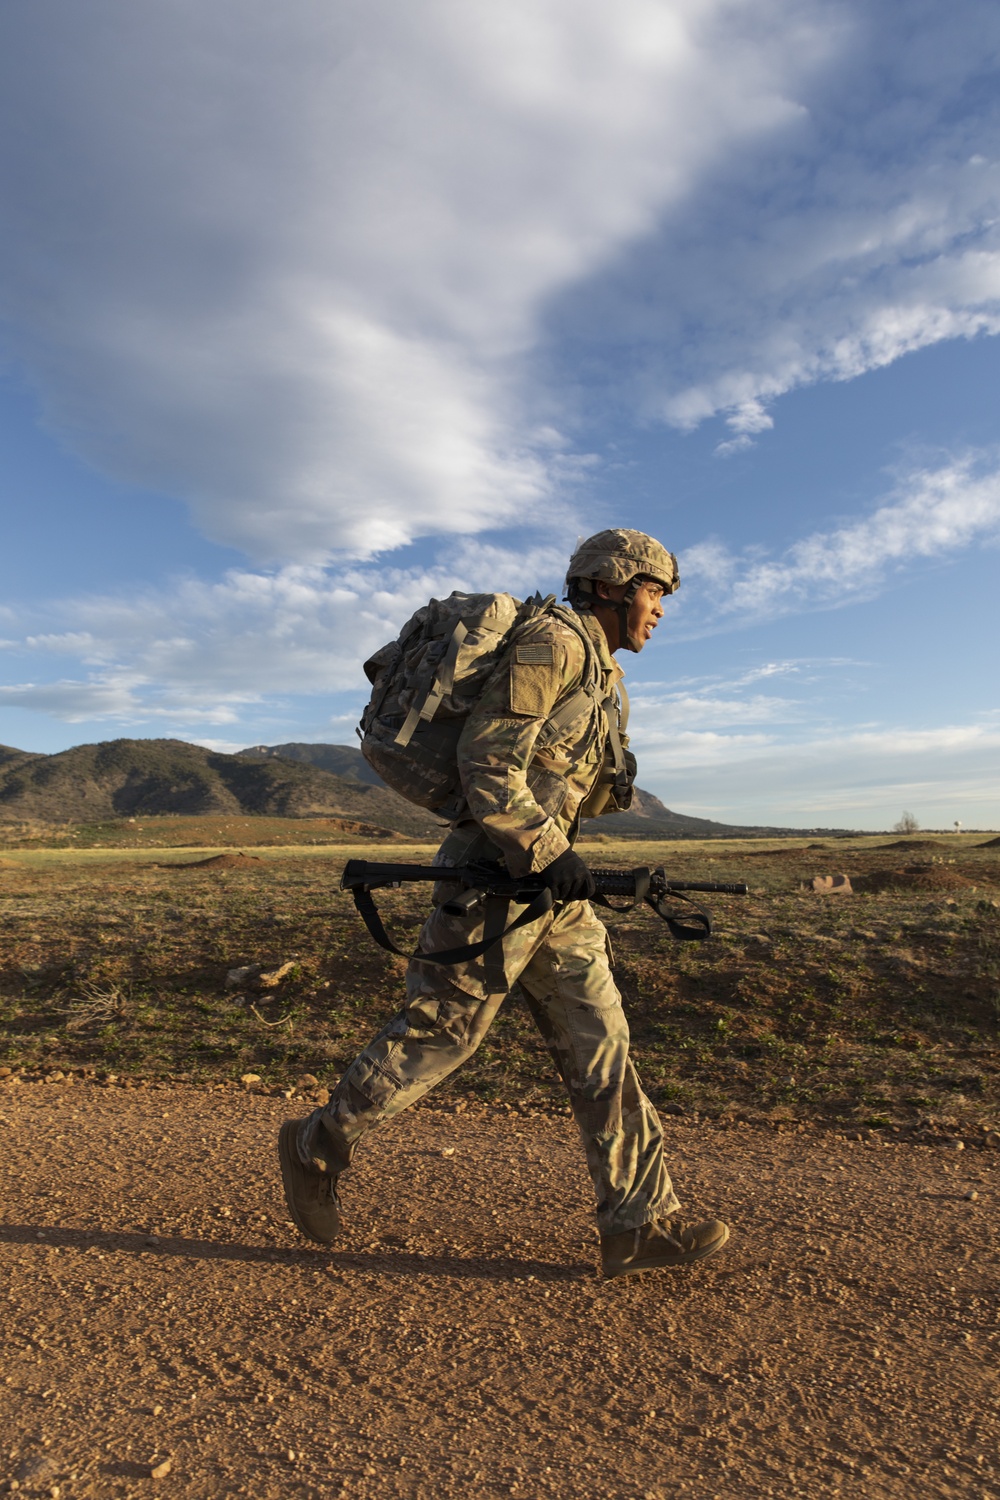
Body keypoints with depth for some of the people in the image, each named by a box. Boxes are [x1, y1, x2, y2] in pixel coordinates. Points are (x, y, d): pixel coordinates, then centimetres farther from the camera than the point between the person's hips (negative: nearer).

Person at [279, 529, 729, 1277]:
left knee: (599, 1043, 7)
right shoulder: (554, 641, -12)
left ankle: (640, 1222, 16)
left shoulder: (602, 675, 19)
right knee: (440, 1033, 2)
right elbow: (487, 758, -20)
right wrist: (548, 853, -23)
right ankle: (318, 1146, 24)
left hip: (546, 883, 10)